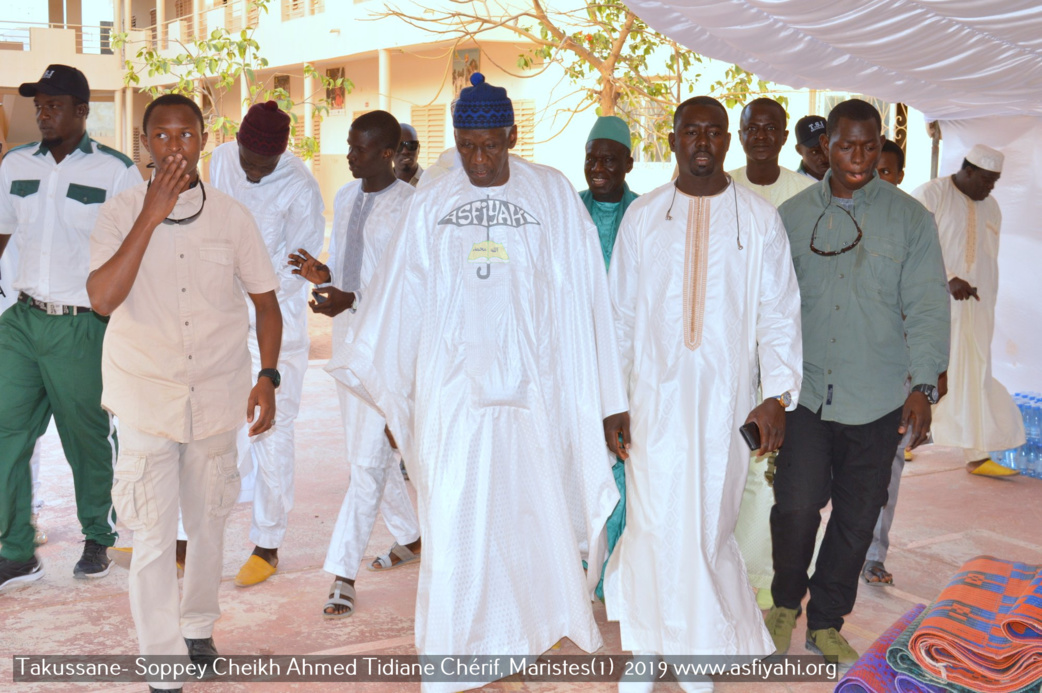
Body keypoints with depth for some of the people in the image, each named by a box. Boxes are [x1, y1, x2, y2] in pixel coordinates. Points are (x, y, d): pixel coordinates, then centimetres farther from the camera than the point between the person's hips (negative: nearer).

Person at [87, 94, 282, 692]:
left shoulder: (232, 216, 0)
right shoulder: (122, 213, -5)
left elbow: (266, 302, 7)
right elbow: (102, 298, -19)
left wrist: (268, 376, -3)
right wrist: (151, 218, -22)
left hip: (218, 393, 2)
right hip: (147, 394, -2)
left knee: (209, 520, 16)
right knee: (153, 534, -3)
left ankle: (198, 628, 38)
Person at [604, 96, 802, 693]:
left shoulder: (758, 218, 4)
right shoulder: (644, 216, 6)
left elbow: (779, 312, 4)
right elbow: (621, 314, 7)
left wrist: (779, 396, -4)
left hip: (727, 398, 0)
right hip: (656, 396, 0)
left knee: (710, 524, 4)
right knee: (659, 523, -1)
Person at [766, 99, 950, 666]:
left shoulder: (909, 218, 2)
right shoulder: (792, 216, 6)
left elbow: (927, 306, -1)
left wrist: (924, 384, -11)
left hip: (878, 398, 0)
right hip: (805, 390, 0)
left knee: (857, 515, 8)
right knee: (796, 505, -8)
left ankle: (826, 623, 28)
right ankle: (786, 602, 20)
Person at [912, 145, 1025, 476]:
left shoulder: (991, 208, 13)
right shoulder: (930, 195, -6)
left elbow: (989, 261, 17)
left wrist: (988, 305, 10)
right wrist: (948, 279, -25)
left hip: (974, 304, 5)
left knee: (975, 374, 0)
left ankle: (977, 455, 0)